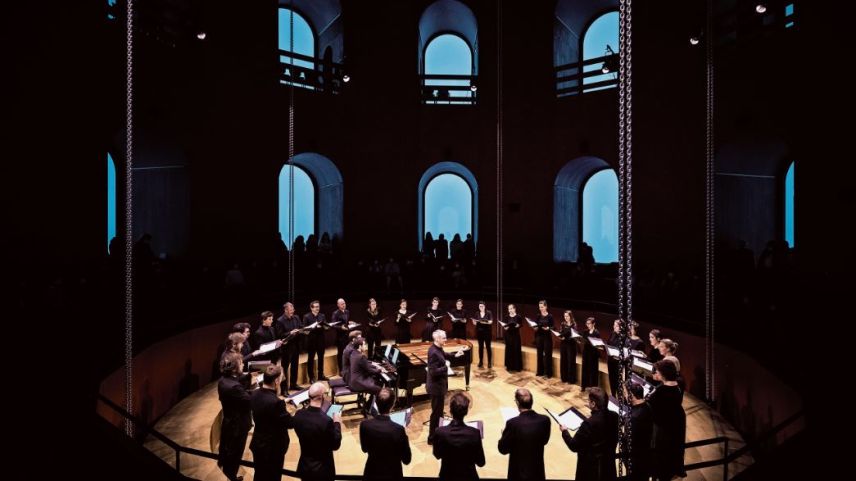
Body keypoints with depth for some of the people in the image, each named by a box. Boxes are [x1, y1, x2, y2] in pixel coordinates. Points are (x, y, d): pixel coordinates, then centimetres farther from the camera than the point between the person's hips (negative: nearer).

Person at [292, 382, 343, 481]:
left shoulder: (298, 415, -13)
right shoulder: (327, 421, -29)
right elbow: (335, 445, -16)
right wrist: (337, 423, -4)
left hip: (304, 467, 5)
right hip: (322, 470, -5)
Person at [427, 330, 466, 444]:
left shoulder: (437, 348, 2)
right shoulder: (434, 352, -28)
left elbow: (443, 355, 24)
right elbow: (434, 372, -32)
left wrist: (455, 355, 10)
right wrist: (446, 366, -22)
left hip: (438, 384, 10)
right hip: (436, 386, -10)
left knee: (438, 411, 23)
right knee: (436, 412, 3)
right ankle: (432, 438, 17)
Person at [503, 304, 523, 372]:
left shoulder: (518, 316, -3)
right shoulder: (507, 317, 5)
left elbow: (520, 325, -2)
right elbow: (504, 325, 6)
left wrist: (518, 325, -22)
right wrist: (504, 327, -15)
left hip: (516, 335, -3)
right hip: (508, 335, 3)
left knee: (516, 350, 0)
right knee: (509, 350, 4)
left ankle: (516, 367, 9)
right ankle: (509, 366, 12)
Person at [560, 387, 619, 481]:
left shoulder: (589, 423, -30)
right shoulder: (614, 416, -11)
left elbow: (574, 446, -20)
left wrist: (564, 431, -4)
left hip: (591, 468, -6)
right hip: (609, 464, 6)